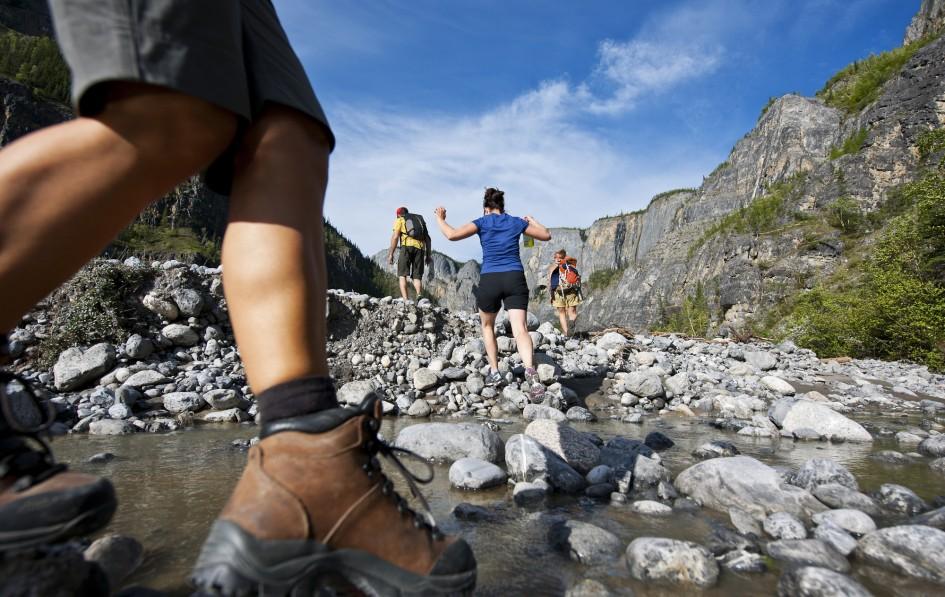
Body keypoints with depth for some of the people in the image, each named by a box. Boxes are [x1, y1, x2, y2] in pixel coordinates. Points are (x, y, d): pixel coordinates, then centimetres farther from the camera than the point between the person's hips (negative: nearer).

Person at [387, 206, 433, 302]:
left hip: (407, 246, -3)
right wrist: (428, 255, 19)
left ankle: (405, 299, -16)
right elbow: (427, 238, 21)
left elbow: (395, 237, 1)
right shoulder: (420, 219, 30)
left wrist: (391, 254, -1)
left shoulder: (399, 220, 17)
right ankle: (419, 294, -22)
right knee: (417, 276, 6)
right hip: (420, 248, 3)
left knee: (402, 275, 1)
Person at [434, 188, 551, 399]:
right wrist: (532, 221, 40)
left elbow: (452, 235, -7)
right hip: (515, 279, 1)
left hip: (489, 280, -1)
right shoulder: (517, 222, 13)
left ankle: (494, 372, 20)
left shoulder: (482, 222, 5)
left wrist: (440, 219, 11)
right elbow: (546, 235, 23)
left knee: (487, 325, 22)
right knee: (520, 329, -10)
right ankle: (530, 371, -35)